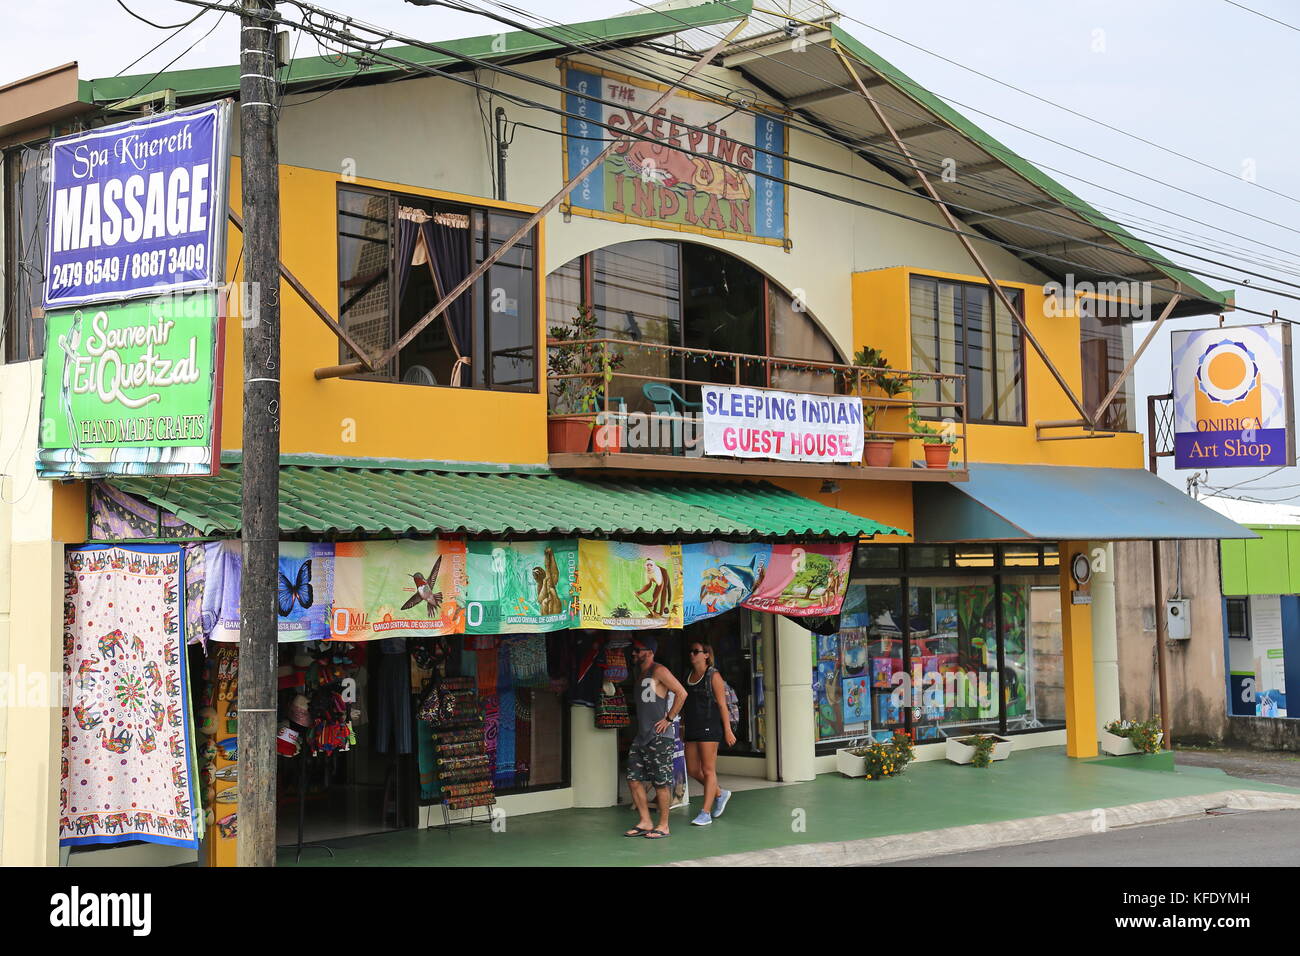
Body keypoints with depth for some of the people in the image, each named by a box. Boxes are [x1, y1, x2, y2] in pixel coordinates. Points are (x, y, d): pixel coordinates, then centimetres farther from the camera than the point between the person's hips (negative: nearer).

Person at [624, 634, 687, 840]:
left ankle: (663, 826, 4)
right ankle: (645, 822, 14)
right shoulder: (640, 673, 18)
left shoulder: (659, 671, -8)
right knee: (634, 779, 6)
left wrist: (669, 719, -13)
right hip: (641, 735, 9)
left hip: (659, 736, -9)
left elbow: (681, 693, -14)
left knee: (661, 782, -3)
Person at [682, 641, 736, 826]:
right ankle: (720, 793, 29)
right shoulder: (688, 676, 13)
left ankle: (705, 813, -1)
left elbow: (722, 705, -8)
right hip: (692, 728, 7)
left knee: (708, 770, -3)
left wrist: (728, 730, -11)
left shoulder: (713, 676, -6)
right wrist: (683, 726, 16)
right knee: (692, 770, 8)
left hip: (709, 727, -7)